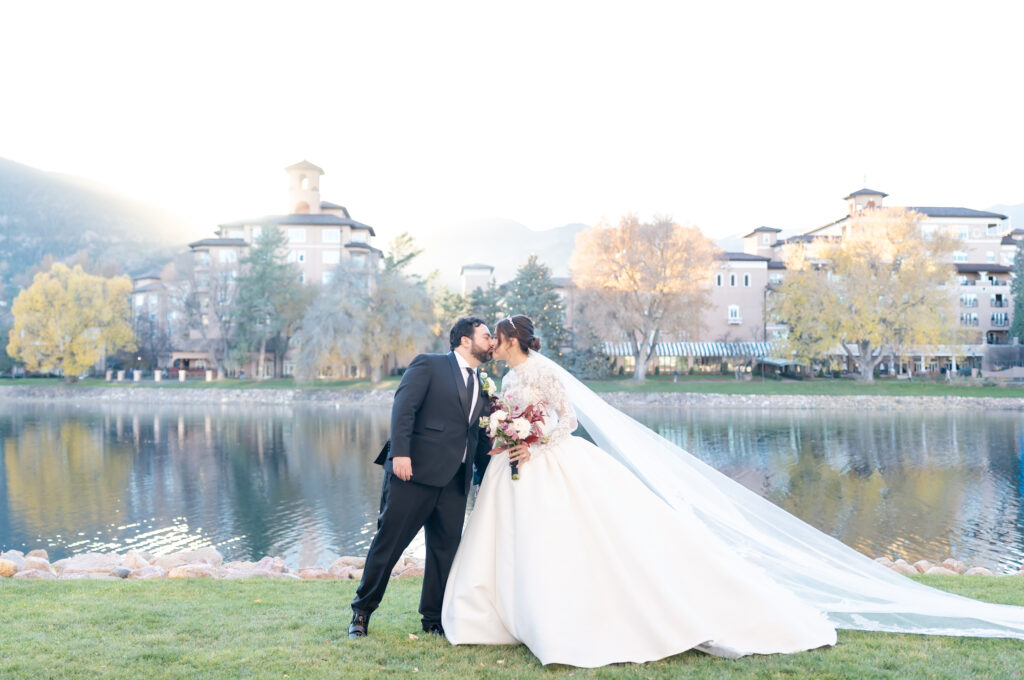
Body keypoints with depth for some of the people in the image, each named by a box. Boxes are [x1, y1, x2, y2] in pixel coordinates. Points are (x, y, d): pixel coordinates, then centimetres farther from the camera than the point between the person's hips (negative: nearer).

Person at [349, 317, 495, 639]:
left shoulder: (482, 386, 19)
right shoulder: (429, 365, 1)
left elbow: (481, 439, 19)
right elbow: (403, 408, -11)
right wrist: (400, 452, -23)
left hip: (455, 479, 6)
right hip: (415, 469, -6)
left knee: (446, 547, 7)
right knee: (389, 541, 1)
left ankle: (434, 619, 21)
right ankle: (362, 610, 17)